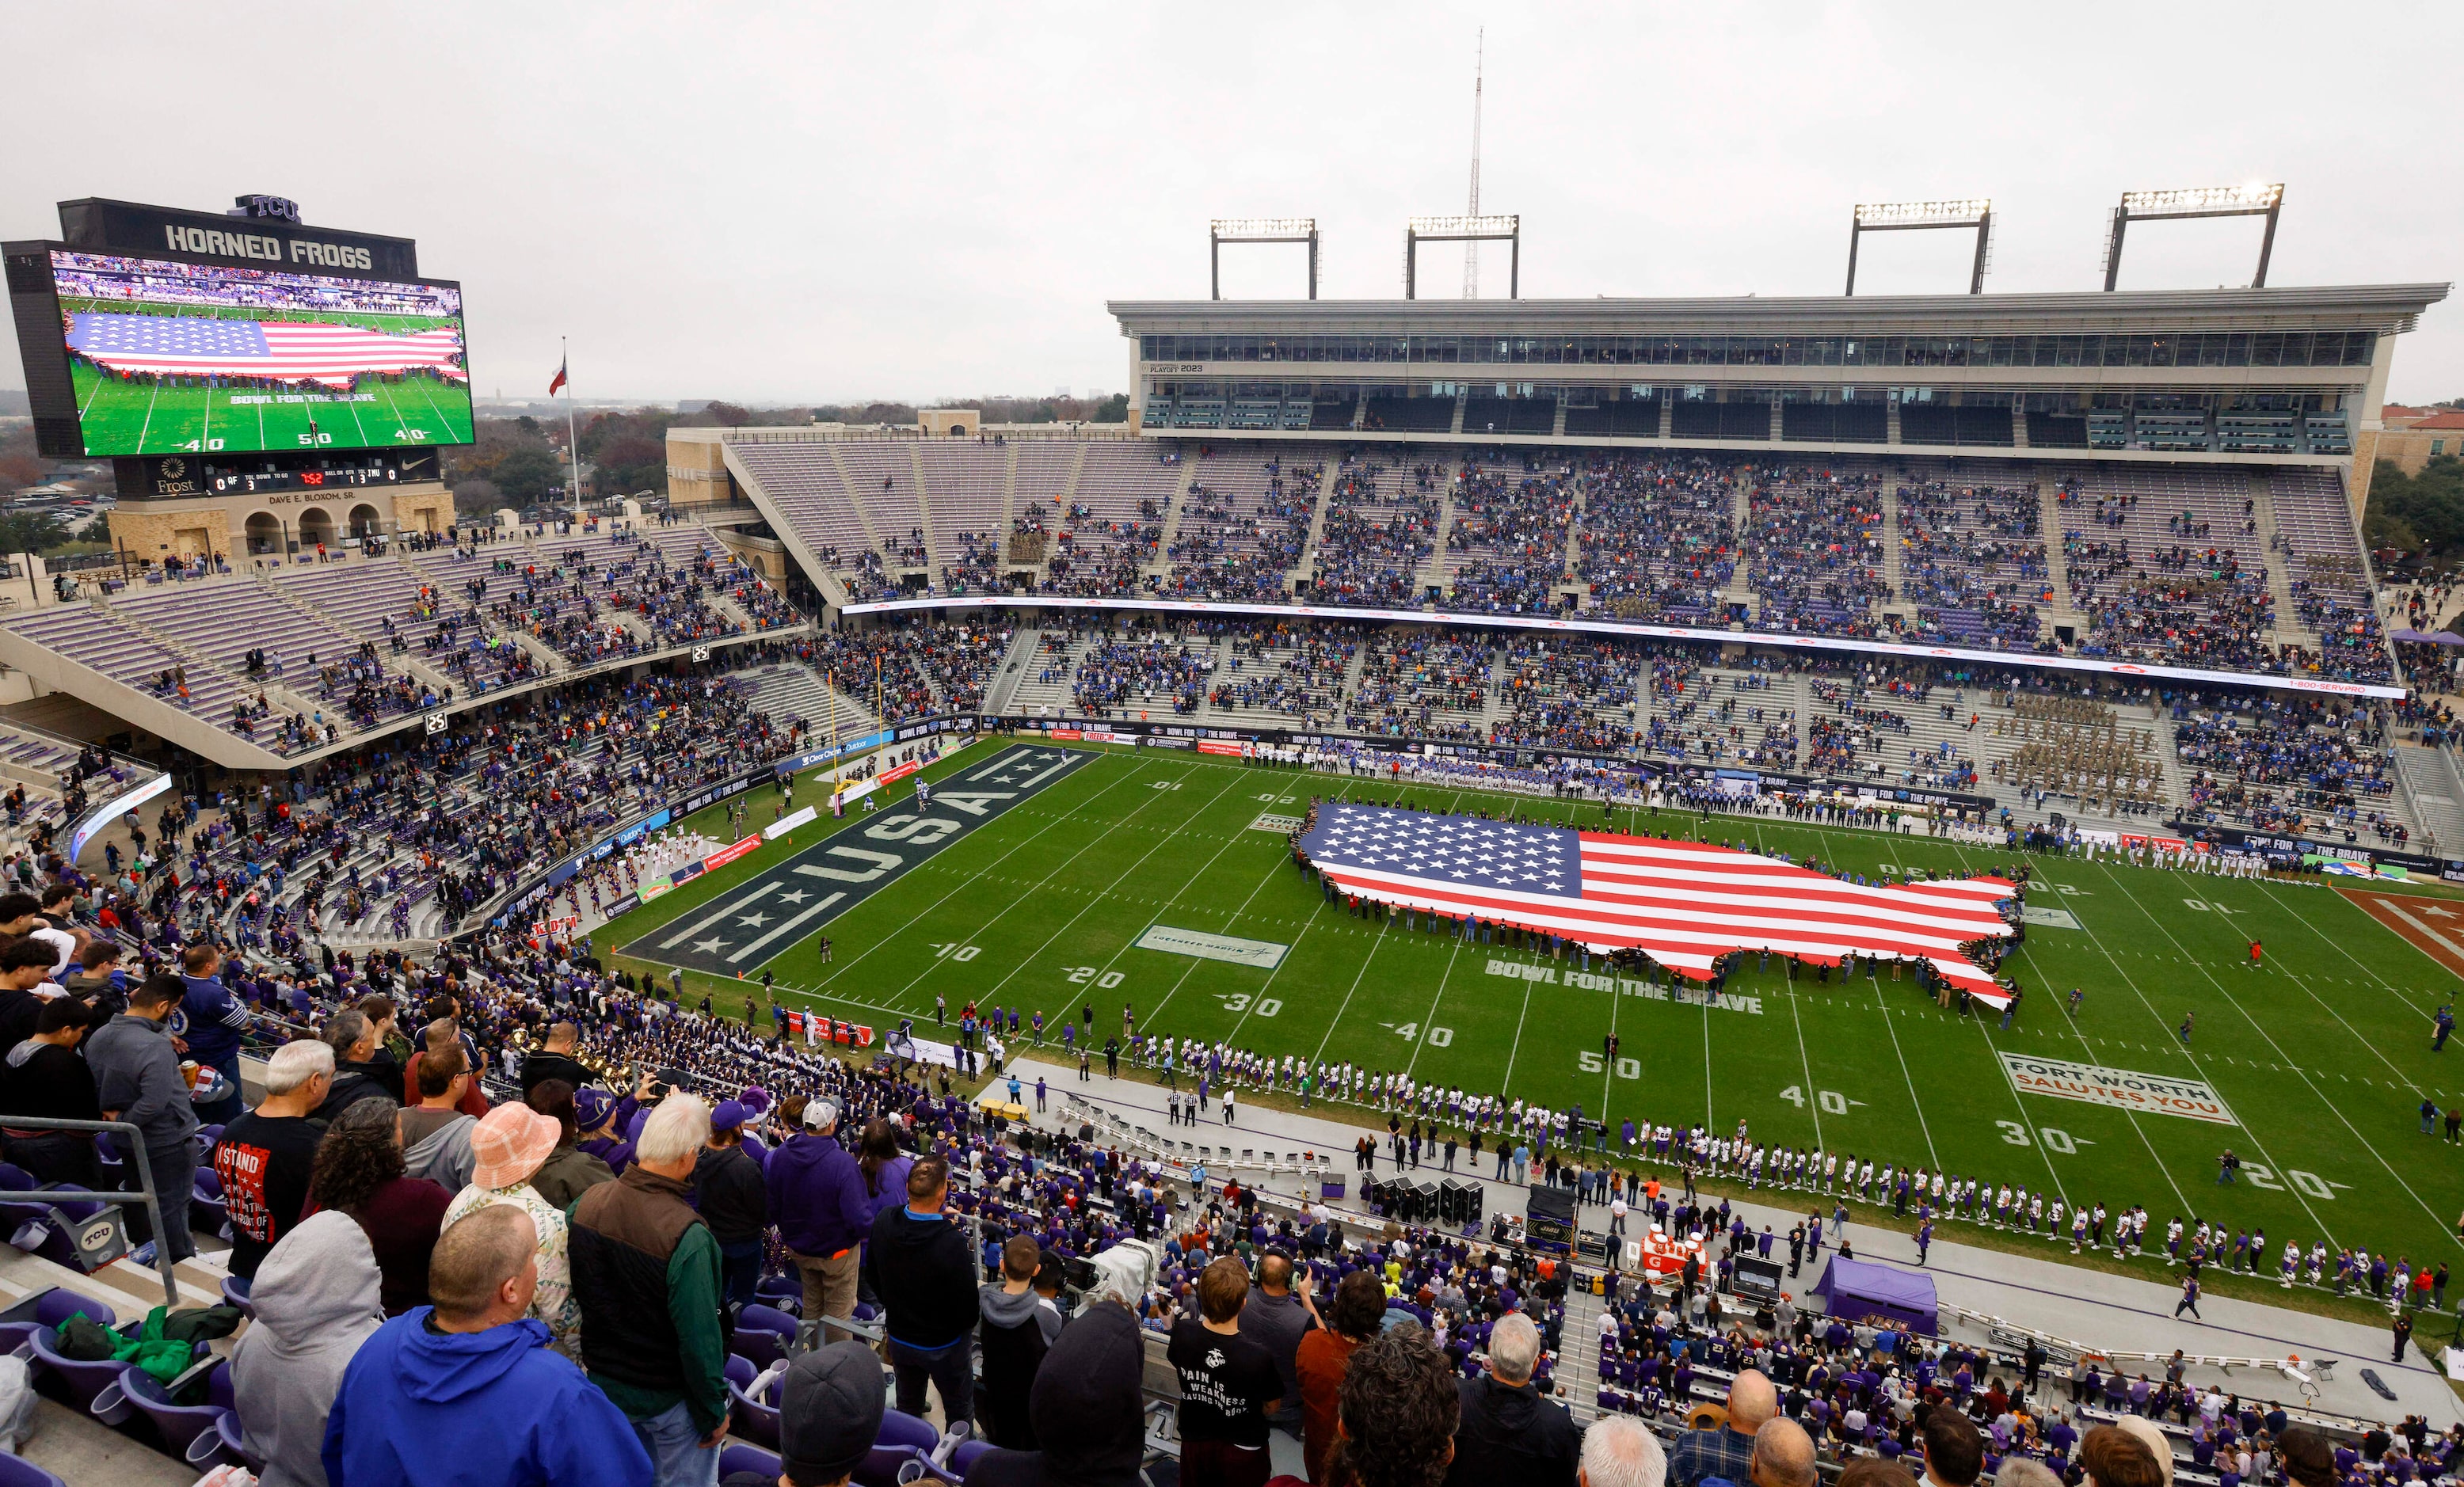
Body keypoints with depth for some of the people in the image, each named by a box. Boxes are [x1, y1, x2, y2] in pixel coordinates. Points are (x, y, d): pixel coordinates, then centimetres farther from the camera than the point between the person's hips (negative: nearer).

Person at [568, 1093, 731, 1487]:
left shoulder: (586, 1203, -13)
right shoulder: (688, 1236, -33)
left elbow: (571, 1291, 2)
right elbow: (699, 1337, -26)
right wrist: (714, 1413, -10)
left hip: (603, 1381, 6)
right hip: (669, 1396, -6)